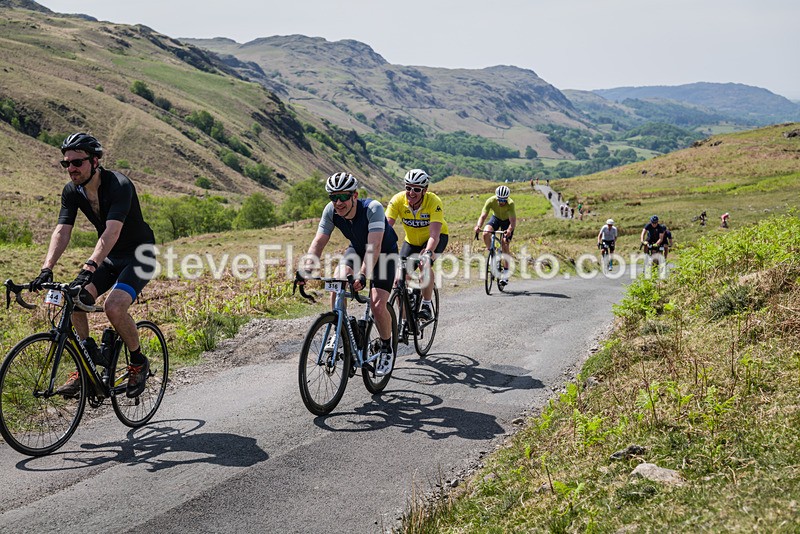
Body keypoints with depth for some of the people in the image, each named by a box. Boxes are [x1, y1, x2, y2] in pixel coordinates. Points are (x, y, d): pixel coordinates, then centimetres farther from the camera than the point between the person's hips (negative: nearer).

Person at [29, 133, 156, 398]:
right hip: (110, 257, 7)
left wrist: (88, 269, -50)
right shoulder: (72, 191, -6)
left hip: (139, 257, -7)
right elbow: (62, 231, -14)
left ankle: (138, 362, -2)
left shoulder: (119, 185, -27)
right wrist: (46, 269, -29)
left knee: (114, 306, -27)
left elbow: (112, 231, -39)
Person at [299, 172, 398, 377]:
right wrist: (307, 268, -39)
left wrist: (362, 276, -57)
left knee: (377, 305, -18)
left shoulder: (373, 208, -36)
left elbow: (374, 246, -45)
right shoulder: (331, 211, -21)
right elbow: (318, 242, -23)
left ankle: (387, 349, 6)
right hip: (357, 249, 5)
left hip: (384, 253, -5)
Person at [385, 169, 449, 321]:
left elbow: (434, 234, -39)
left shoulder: (434, 202, -31)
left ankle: (427, 305, -15)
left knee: (424, 263, -32)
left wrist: (428, 252, -57)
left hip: (438, 236, -3)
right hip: (412, 240, 3)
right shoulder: (398, 200, -24)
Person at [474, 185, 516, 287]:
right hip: (496, 218, 2)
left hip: (507, 221, -2)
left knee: (504, 245, -14)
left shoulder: (510, 203, -35)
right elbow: (483, 215, -34)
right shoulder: (491, 201, -30)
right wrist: (478, 226, -53)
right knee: (486, 233, -28)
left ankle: (505, 272, -7)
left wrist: (509, 231, -60)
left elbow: (513, 221, -40)